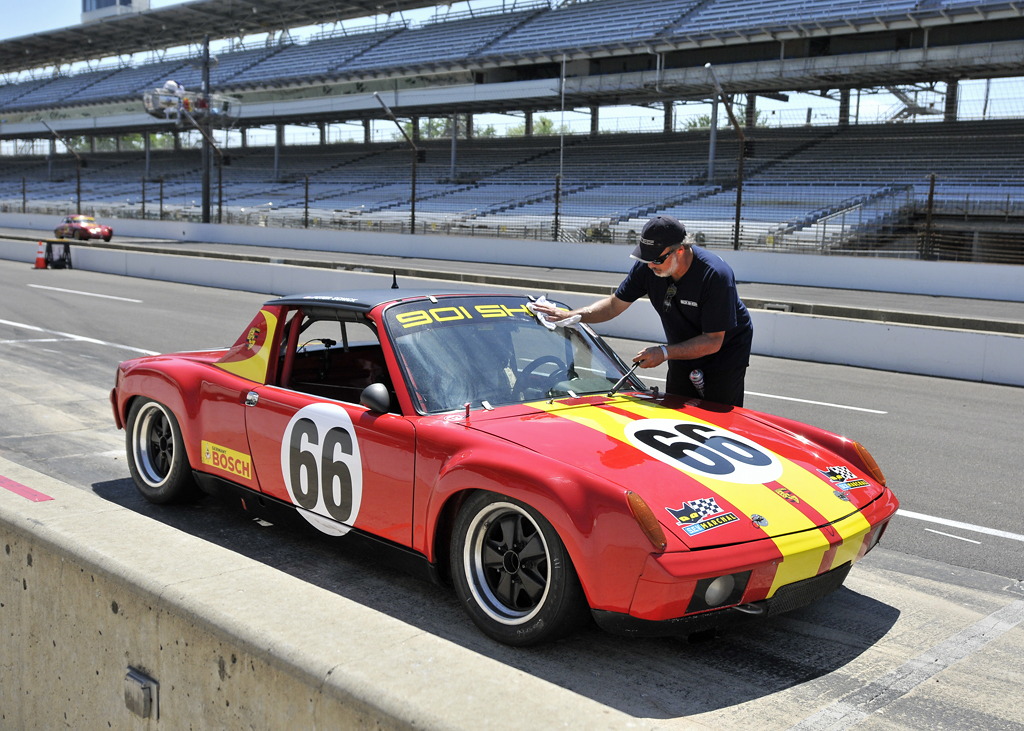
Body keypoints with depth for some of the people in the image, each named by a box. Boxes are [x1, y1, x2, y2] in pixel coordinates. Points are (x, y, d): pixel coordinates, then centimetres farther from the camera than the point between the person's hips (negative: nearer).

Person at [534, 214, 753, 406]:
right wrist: (570, 315, -15)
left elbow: (713, 341, -28)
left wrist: (665, 352, -34)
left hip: (726, 352, -5)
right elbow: (615, 305, -3)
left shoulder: (716, 275, -31)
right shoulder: (647, 267, -15)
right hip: (683, 355, 5)